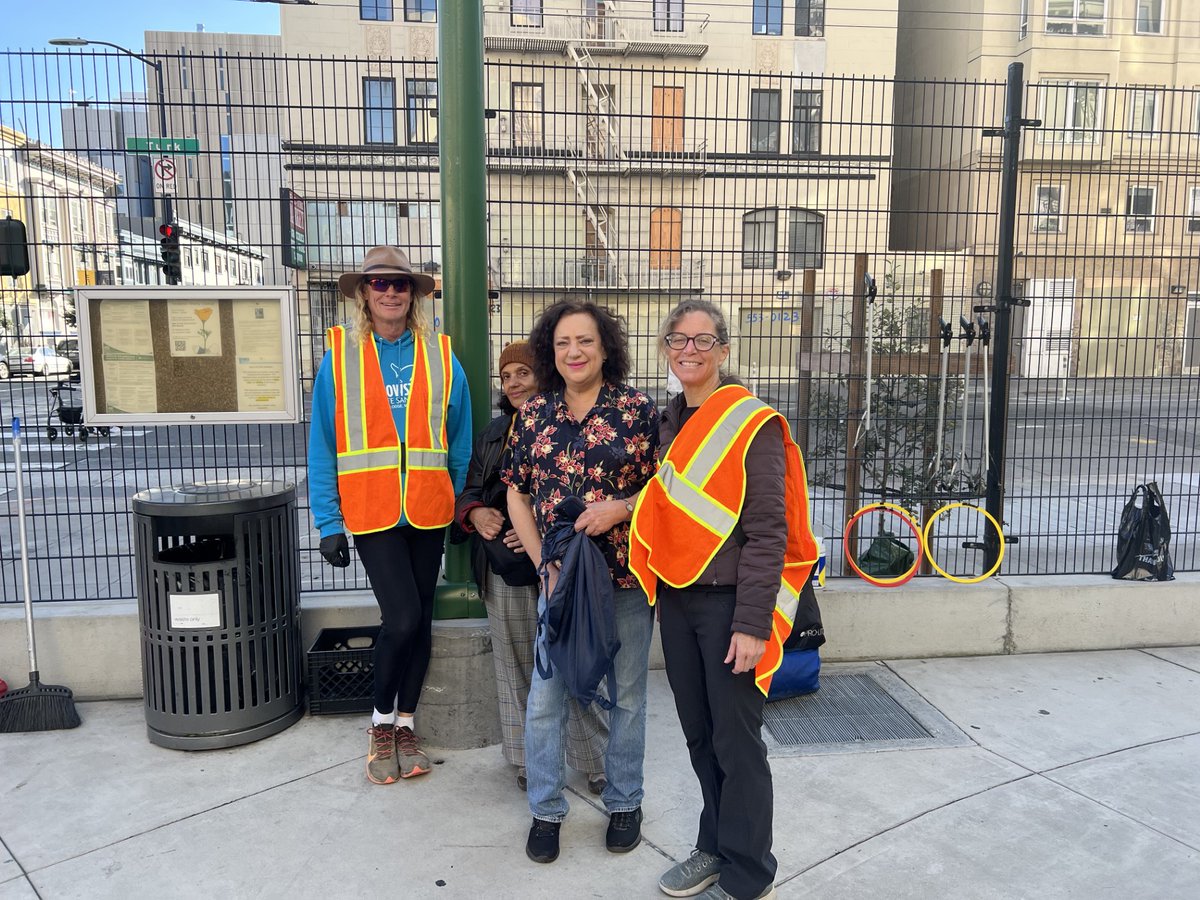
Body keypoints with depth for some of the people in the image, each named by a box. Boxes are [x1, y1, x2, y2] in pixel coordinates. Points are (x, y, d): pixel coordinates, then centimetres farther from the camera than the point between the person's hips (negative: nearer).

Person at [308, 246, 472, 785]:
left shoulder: (440, 357, 3)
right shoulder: (339, 357, -1)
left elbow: (460, 440, 7)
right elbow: (322, 447, -1)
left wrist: (461, 505, 6)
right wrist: (329, 523, -4)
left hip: (428, 511, 2)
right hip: (371, 511, -2)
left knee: (419, 619, 10)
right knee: (402, 617, -9)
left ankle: (404, 724, 28)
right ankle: (381, 722, 16)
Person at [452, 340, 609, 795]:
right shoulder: (496, 430, 14)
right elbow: (471, 488, 19)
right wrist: (476, 514, -3)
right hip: (504, 569, 5)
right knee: (517, 665, 12)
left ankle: (596, 758, 16)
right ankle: (527, 757, 27)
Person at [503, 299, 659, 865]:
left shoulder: (637, 410, -5)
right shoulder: (533, 416, 3)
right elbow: (518, 496, 7)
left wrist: (620, 507, -20)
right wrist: (545, 564, -3)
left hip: (627, 578, -2)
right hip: (559, 578, 2)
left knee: (627, 694, 13)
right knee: (545, 697, 6)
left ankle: (624, 803, 33)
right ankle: (545, 811, 26)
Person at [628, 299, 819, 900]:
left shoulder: (752, 424, -11)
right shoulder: (667, 423, 9)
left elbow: (768, 532, -15)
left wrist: (752, 624, -19)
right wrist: (660, 595, 14)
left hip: (728, 603, -6)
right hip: (676, 600, 6)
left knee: (737, 742, 4)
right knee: (699, 736, 17)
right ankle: (715, 846, 35)